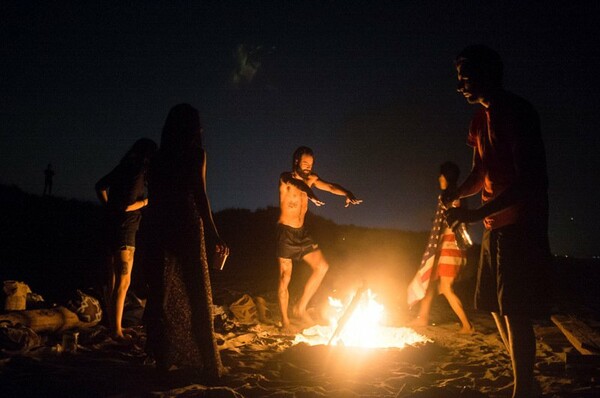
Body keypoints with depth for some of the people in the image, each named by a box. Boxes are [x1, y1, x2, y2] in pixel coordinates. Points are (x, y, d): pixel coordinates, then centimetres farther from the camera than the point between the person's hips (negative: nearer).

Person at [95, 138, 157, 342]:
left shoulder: (122, 169, 9)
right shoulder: (138, 174, -17)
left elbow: (100, 185, 22)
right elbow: (126, 206, -24)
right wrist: (146, 201, -8)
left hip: (112, 226, 9)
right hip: (124, 230, -9)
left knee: (113, 279, 14)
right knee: (123, 282, -5)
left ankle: (112, 325, 23)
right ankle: (117, 331, -3)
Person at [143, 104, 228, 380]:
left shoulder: (159, 159, 11)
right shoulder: (195, 153, -2)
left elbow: (153, 202, 9)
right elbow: (199, 196, -10)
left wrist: (157, 231, 15)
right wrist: (215, 235, -10)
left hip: (162, 230, 4)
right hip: (188, 228, -4)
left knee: (163, 295, 9)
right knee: (196, 297, -1)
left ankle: (164, 360, 12)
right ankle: (207, 366, 1)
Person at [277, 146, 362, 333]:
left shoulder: (311, 179, 7)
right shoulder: (285, 178, -12)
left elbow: (330, 187, -8)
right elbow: (296, 182, -35)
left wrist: (347, 193, -31)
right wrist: (311, 194, -58)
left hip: (302, 232, 6)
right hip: (286, 231, -6)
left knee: (321, 267, -2)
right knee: (285, 277, -2)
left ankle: (301, 308, 9)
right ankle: (285, 322, 7)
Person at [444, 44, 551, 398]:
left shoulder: (518, 112, -13)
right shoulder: (481, 119, 14)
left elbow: (528, 179, -20)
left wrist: (478, 213, -27)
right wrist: (457, 194, -4)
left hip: (521, 223, -9)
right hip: (495, 225, 9)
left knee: (515, 311, -10)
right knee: (495, 307, 11)